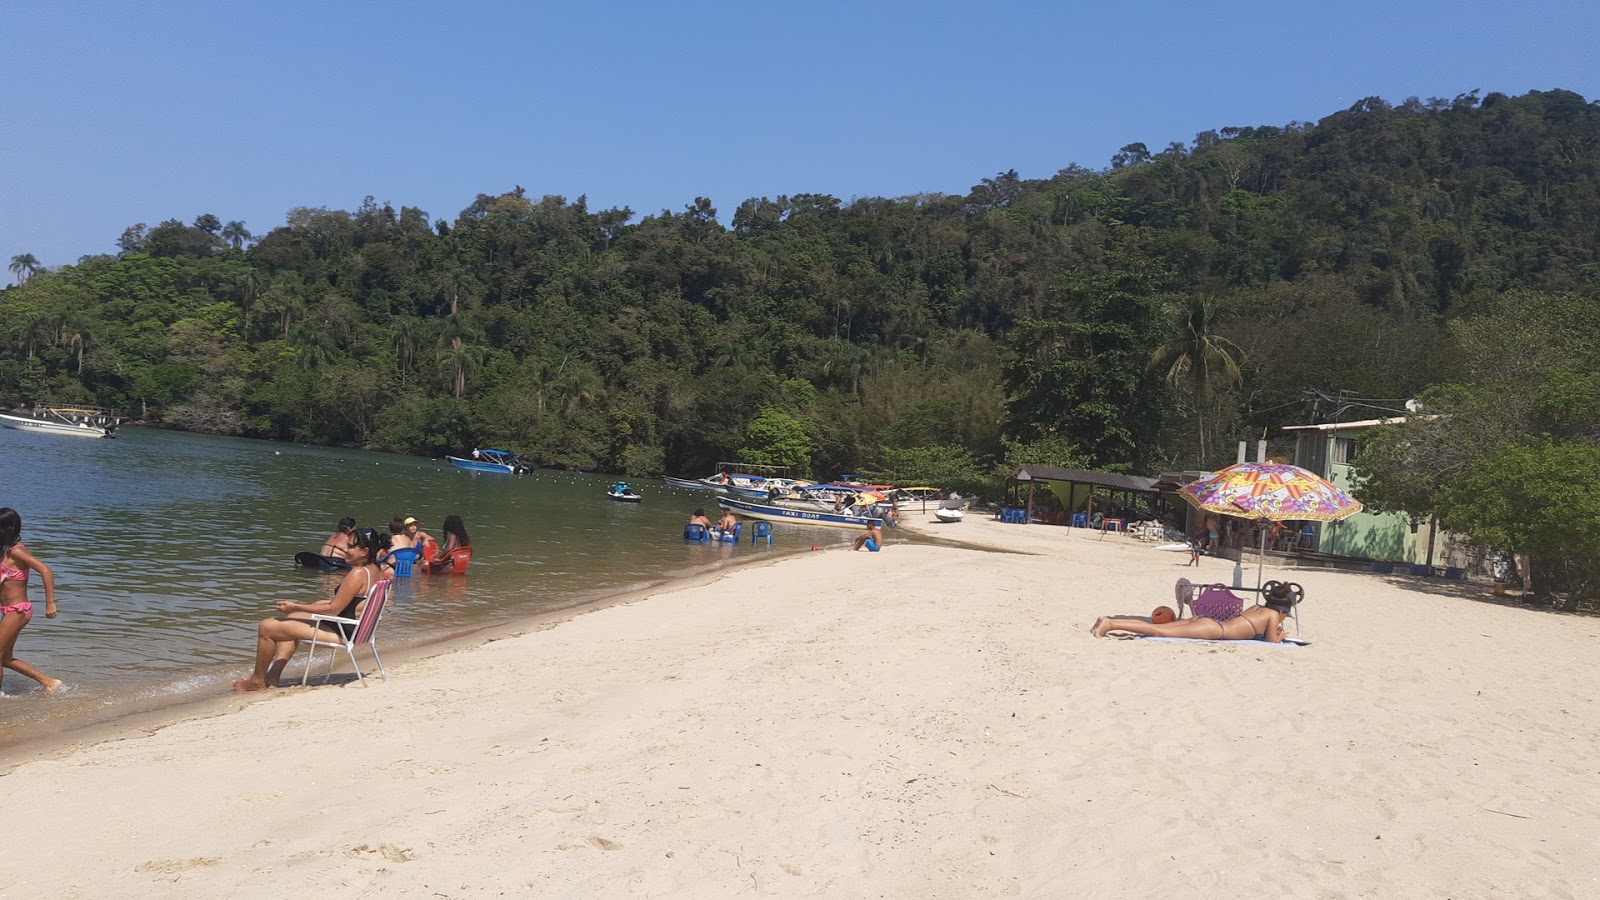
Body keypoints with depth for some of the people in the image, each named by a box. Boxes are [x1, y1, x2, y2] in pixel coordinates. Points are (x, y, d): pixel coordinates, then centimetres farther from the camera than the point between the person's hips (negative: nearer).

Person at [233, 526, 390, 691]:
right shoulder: (377, 571, 4)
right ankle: (272, 676, 25)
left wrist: (295, 607, -15)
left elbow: (333, 610, -23)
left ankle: (257, 680, 15)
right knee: (292, 619, 30)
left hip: (341, 632, -10)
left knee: (266, 627, -3)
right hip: (355, 629, 10)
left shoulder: (358, 573, -24)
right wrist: (328, 601, 17)